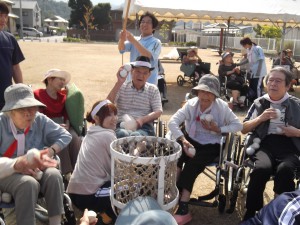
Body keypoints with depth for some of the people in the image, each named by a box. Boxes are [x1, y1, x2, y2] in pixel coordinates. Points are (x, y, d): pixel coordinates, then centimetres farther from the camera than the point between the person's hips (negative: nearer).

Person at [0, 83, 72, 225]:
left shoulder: (40, 120, -5)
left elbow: (65, 135, 3)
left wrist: (50, 151, -15)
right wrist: (17, 164, -38)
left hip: (36, 168, 3)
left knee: (53, 175, -29)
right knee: (29, 183, -35)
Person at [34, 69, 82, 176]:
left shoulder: (63, 95, 14)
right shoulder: (37, 94, -2)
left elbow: (66, 113, 12)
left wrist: (67, 124, -10)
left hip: (63, 125, 4)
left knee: (74, 138, -27)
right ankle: (67, 173, -31)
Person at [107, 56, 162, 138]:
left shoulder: (153, 89, 14)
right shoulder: (122, 87, 13)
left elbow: (158, 111, 4)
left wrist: (142, 120, -15)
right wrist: (119, 83, -10)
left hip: (144, 127, 0)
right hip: (122, 126, 0)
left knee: (135, 135, -37)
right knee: (123, 134, -38)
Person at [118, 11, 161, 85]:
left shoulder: (156, 42, -5)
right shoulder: (134, 40, 11)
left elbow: (148, 56, -24)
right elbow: (122, 49, -8)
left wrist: (133, 41, -34)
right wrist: (122, 40, -31)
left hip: (148, 83, -5)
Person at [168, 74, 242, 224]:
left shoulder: (222, 107, -10)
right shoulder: (191, 104, -6)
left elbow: (238, 125, -5)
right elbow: (172, 122, -15)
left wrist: (218, 130, -19)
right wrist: (183, 140, -31)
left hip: (211, 145, -3)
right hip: (192, 140, 3)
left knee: (192, 164, -28)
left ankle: (182, 207, -17)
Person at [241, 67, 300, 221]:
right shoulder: (259, 103, 15)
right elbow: (244, 129, 13)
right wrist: (261, 118, -2)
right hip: (264, 144, 0)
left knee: (284, 170, -36)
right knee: (262, 168, -35)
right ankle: (250, 213, -19)